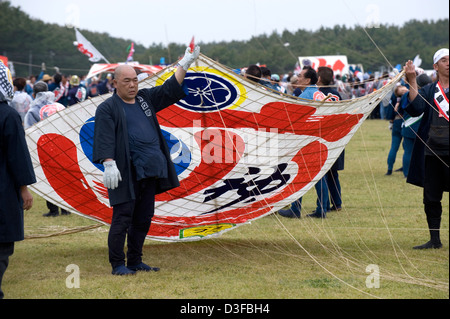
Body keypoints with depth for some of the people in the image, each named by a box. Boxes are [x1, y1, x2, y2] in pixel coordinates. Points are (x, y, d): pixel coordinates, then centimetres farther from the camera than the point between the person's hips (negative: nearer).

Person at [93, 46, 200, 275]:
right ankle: (118, 264, 1)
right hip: (126, 172, -7)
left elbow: (170, 89, 21)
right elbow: (104, 139, -11)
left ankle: (135, 261, 20)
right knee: (122, 218, -5)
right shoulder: (107, 108, -3)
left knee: (143, 219, 11)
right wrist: (109, 164, -22)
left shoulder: (145, 99, 17)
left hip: (150, 171, 7)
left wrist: (184, 64, 15)